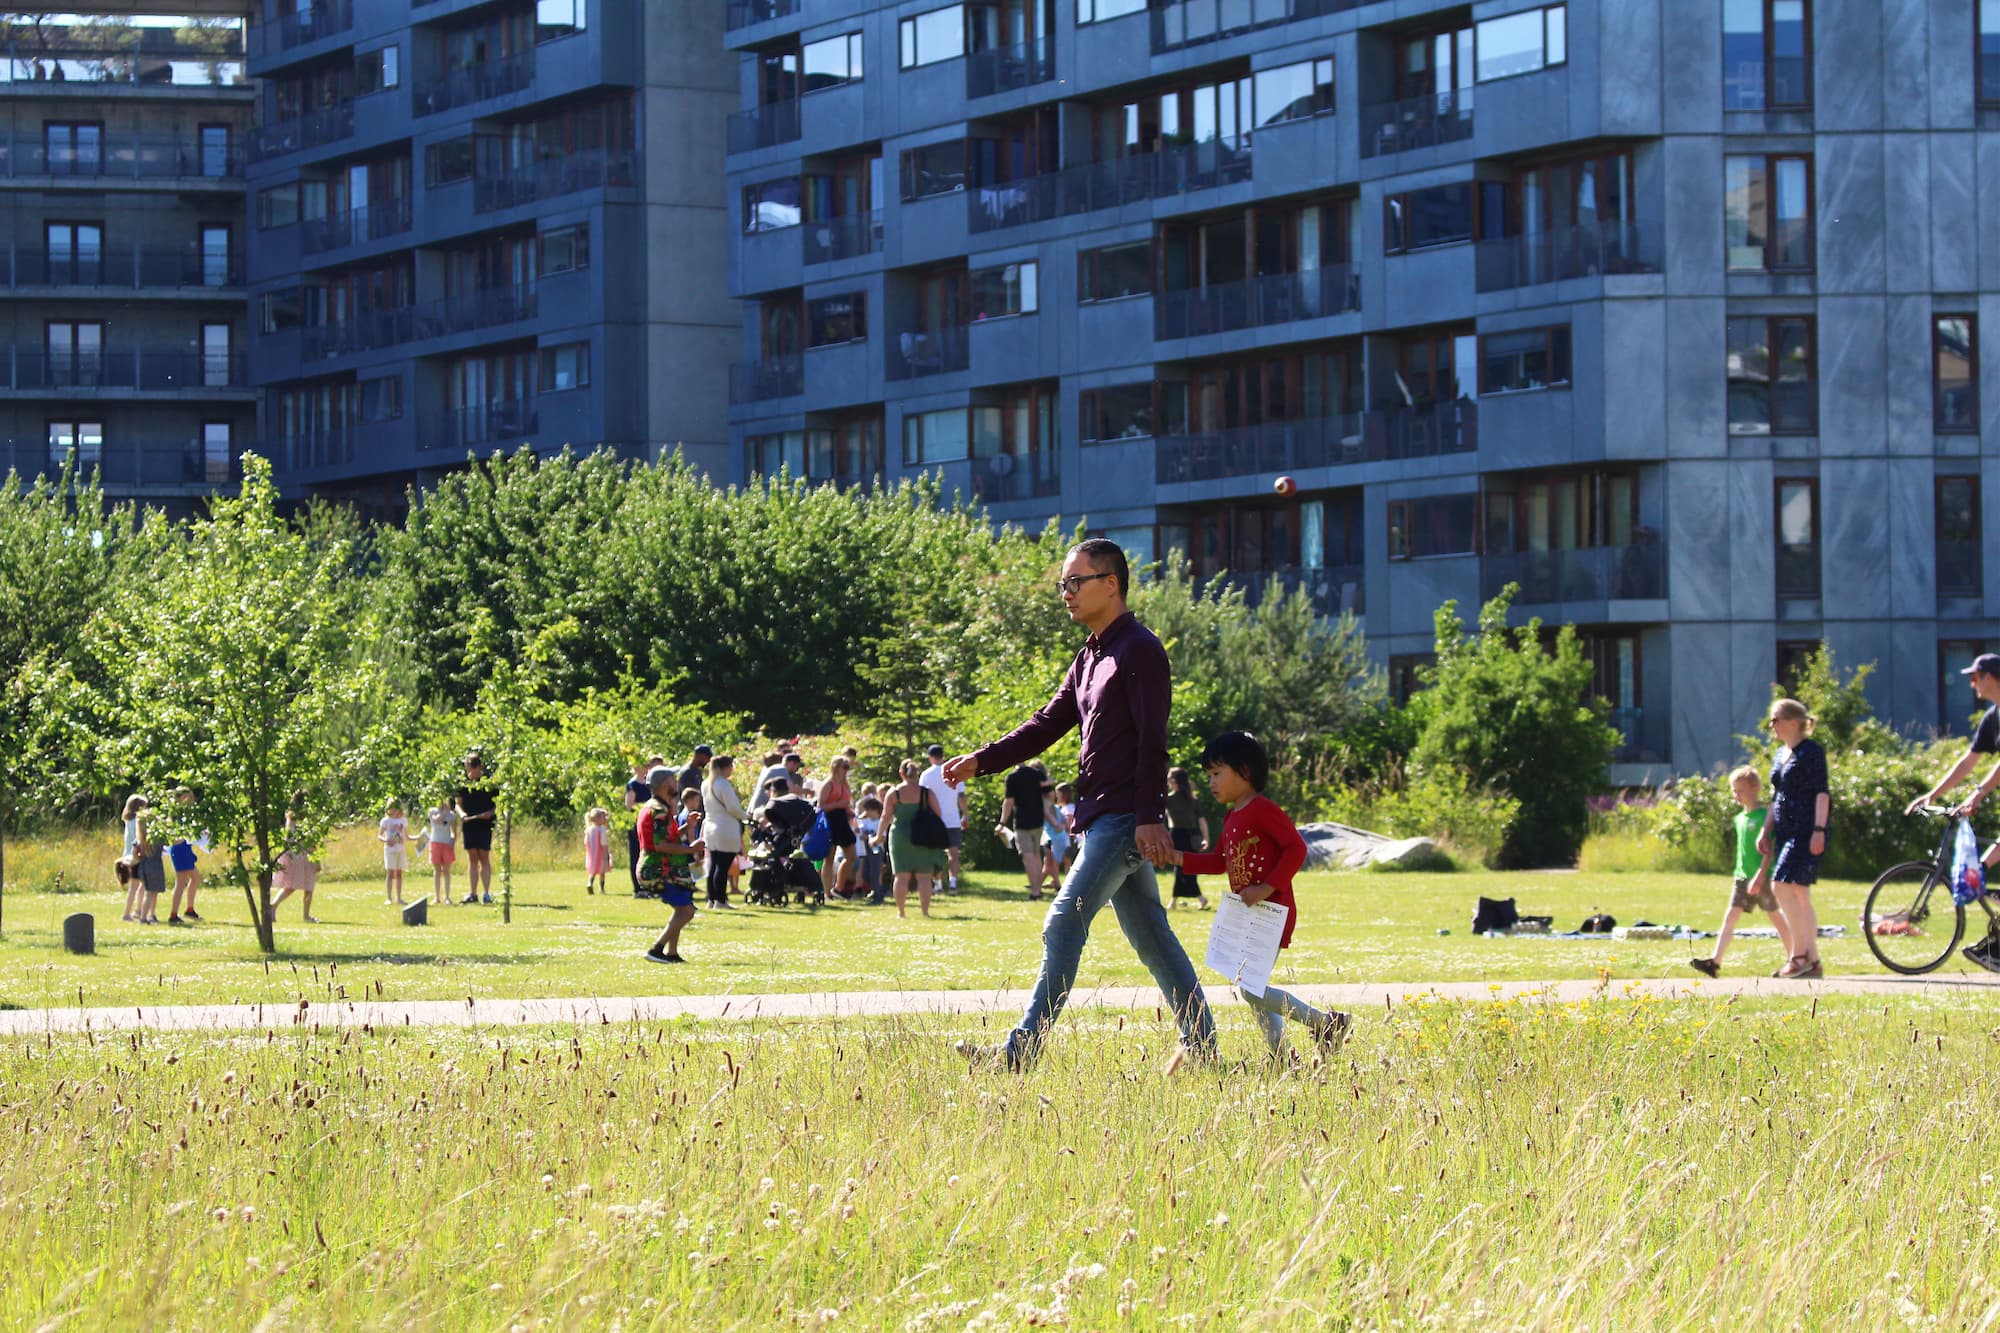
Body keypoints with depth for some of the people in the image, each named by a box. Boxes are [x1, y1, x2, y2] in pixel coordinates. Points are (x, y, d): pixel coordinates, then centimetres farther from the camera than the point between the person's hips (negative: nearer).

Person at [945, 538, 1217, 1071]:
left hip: (1124, 818, -10)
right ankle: (1200, 1042, 17)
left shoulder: (1139, 651, -10)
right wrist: (982, 760, 9)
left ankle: (1022, 1050, -15)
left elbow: (1152, 741, -17)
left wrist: (1150, 817, -24)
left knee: (1064, 923, -13)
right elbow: (1048, 723, 20)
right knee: (1148, 933, 12)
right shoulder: (1090, 657, 19)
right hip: (1102, 816, 10)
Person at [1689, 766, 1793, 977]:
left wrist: (1760, 876, -23)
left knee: (1776, 916, 6)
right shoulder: (1740, 818, 12)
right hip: (1742, 877, 7)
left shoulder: (1764, 815, -11)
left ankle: (1792, 958, 19)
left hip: (1762, 877, -7)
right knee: (1731, 915, -4)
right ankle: (1715, 961, -12)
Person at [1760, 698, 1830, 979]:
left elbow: (1821, 792, -13)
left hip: (1806, 832, -9)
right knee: (1799, 894, 7)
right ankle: (1812, 962, 9)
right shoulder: (1781, 755, 18)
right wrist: (1765, 832, 18)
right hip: (1786, 831, 9)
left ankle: (1799, 954, -15)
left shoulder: (1811, 751, -7)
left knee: (1782, 886, -18)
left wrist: (1819, 830, -20)